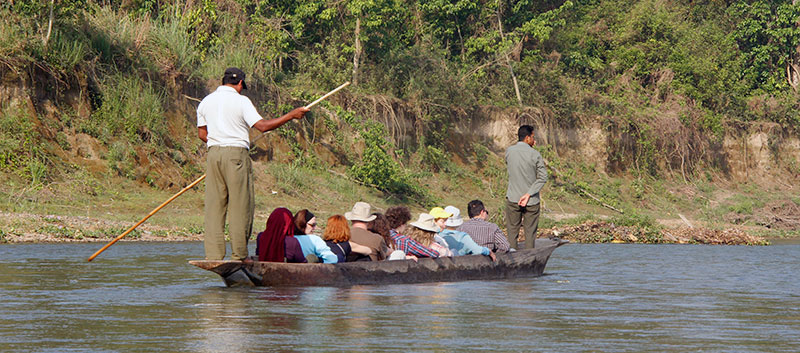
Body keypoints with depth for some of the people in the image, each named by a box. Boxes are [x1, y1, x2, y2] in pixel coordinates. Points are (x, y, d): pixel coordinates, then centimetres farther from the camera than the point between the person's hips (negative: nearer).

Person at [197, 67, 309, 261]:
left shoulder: (205, 102, 12)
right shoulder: (241, 101, -5)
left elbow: (202, 133, 15)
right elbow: (262, 126, -11)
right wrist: (291, 115, -4)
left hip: (213, 154, 5)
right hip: (236, 153, -5)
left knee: (214, 206, 6)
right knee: (240, 206, 0)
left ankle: (213, 254, 2)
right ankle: (239, 255, -1)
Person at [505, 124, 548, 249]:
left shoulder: (509, 151, -3)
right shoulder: (535, 154, -10)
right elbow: (543, 177, -13)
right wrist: (528, 194, -13)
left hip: (512, 199, 2)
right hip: (531, 201, -2)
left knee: (512, 231, 9)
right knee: (530, 232, 7)